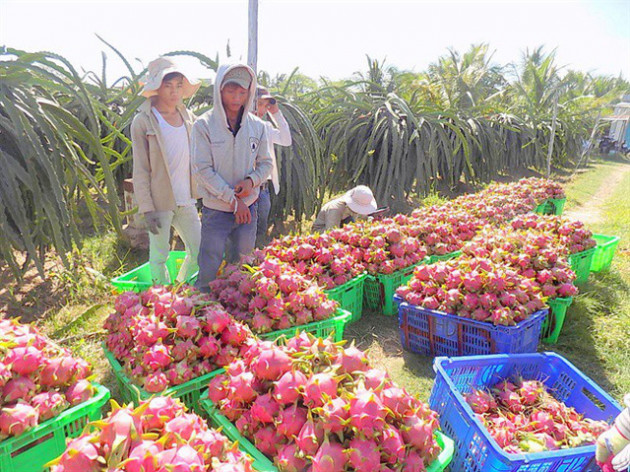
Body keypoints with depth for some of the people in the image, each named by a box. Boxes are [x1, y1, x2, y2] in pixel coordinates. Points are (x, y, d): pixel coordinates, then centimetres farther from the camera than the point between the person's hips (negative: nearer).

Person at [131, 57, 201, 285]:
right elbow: (140, 170, -8)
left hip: (186, 199, 5)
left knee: (199, 250, 11)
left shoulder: (187, 116, 8)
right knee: (159, 256, 6)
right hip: (160, 201, -5)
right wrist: (147, 208, -13)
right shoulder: (143, 121, -6)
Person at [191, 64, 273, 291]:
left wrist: (252, 180, -14)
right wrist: (233, 200, -16)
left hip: (248, 207, 4)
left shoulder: (257, 126, 0)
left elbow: (266, 163, 8)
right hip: (216, 210, -4)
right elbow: (203, 170, -12)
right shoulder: (204, 125, -10)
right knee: (208, 270, 4)